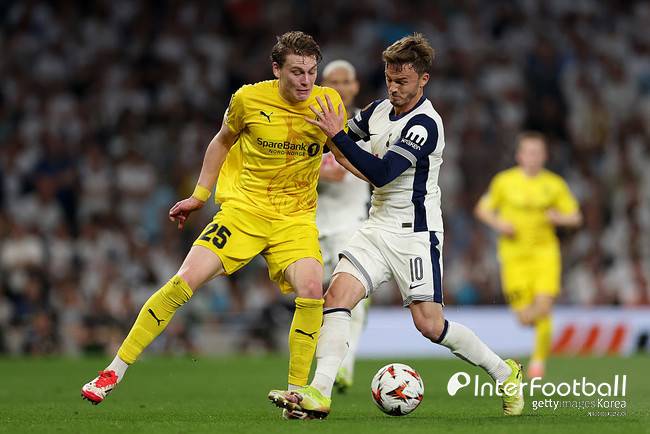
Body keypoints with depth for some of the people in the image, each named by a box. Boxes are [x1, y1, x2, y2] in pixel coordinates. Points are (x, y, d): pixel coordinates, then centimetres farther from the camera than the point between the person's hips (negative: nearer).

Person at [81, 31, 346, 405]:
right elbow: (223, 142, 13)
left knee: (312, 289, -26)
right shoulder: (249, 99, -6)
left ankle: (296, 392, -10)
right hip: (245, 206, -1)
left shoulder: (328, 101, -5)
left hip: (296, 216, 1)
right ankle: (114, 373, -2)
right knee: (185, 281, -14)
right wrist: (199, 195, 12)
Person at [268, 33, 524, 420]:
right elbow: (346, 147, 27)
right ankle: (319, 394, -19)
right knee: (338, 294, -13)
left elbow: (381, 173, -26)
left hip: (416, 233, -7)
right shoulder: (379, 110, 6)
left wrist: (337, 134, -27)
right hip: (378, 227, 7)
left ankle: (504, 373, 14)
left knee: (429, 324, -7)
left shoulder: (425, 124, -18)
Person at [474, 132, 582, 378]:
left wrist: (559, 218, -14)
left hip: (545, 252, 0)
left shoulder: (555, 184, 1)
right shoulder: (504, 181, 0)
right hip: (514, 255, 0)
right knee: (526, 319, -6)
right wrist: (498, 224, -10)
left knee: (543, 307, -19)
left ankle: (539, 358, 3)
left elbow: (575, 217, 8)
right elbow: (482, 209, 10)